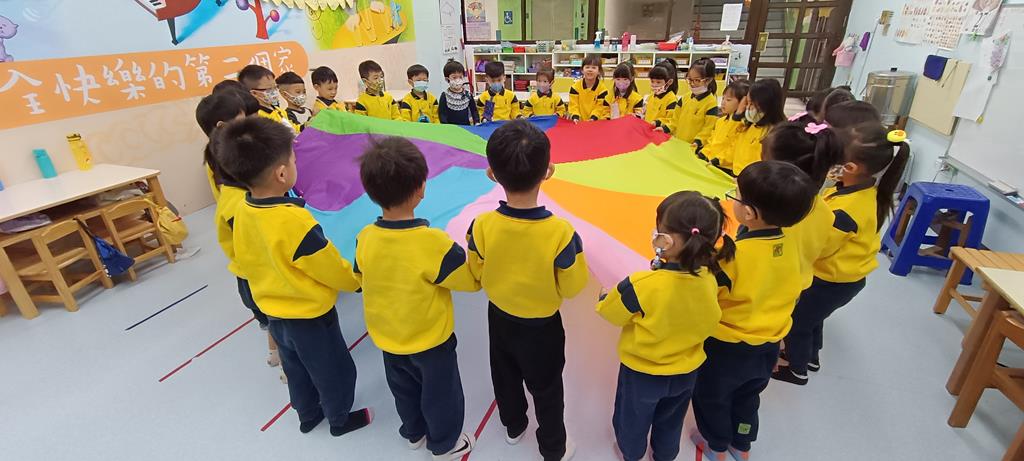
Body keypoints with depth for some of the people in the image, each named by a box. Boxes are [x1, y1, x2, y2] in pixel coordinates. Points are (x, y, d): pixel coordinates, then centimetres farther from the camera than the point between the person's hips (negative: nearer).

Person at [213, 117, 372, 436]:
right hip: (311, 315, -7)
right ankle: (340, 420, 40)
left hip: (273, 311, 7)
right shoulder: (295, 221, -33)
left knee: (296, 369, 28)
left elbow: (244, 262, 6)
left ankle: (308, 416, 50)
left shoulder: (241, 211, -10)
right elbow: (336, 273, -21)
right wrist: (357, 278, -1)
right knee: (334, 371, 18)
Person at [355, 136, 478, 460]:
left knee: (404, 389, 28)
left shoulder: (365, 239, -17)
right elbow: (472, 281, -20)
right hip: (430, 339, -5)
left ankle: (414, 433, 52)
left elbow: (360, 279, 2)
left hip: (387, 337, 5)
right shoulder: (434, 242, -33)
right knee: (440, 392, 20)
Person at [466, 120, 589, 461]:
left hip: (499, 318, 3)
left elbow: (477, 276, -8)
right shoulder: (560, 232, -32)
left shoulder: (481, 226, -25)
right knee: (546, 390, 22)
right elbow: (572, 287, -18)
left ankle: (513, 427, 55)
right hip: (542, 326, -2)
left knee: (506, 378, 29)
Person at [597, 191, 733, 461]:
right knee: (671, 420, 32)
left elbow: (610, 312, -18)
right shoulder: (709, 278, -22)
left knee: (633, 418, 28)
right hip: (686, 371, 4)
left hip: (641, 373, -3)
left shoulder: (642, 286, -37)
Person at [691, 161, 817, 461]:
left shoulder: (733, 255, -34)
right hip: (769, 345, 6)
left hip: (726, 348, -6)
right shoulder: (789, 244, -13)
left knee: (711, 397, 23)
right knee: (747, 396, 31)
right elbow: (790, 291, 2)